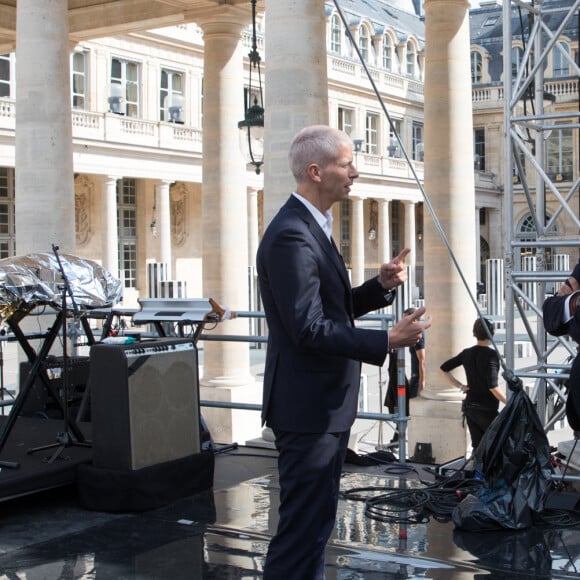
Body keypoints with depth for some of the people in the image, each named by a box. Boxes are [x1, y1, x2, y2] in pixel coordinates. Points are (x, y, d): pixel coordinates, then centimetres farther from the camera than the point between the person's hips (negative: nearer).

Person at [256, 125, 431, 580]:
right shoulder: (291, 236, -20)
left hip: (326, 405, 11)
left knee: (315, 524, 20)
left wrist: (382, 285, 3)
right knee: (304, 529, -4)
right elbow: (309, 330, -26)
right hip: (308, 408, -11)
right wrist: (388, 340, -25)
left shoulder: (311, 227, 14)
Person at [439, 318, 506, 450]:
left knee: (478, 447, 10)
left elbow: (443, 369, 12)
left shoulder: (467, 353, 5)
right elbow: (493, 386, -22)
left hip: (469, 406, 6)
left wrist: (460, 386, 10)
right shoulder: (491, 355, -14)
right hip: (486, 409, -6)